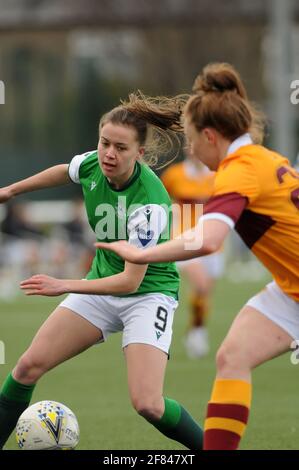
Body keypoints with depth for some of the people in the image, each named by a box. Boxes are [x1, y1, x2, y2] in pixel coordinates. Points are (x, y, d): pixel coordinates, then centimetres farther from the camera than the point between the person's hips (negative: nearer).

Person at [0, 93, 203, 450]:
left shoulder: (151, 202, -30)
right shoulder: (91, 165, -12)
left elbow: (131, 280, -29)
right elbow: (63, 172, 14)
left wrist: (65, 286, -35)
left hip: (148, 292, -6)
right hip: (103, 282, 6)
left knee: (147, 404, -21)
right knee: (29, 366, -5)